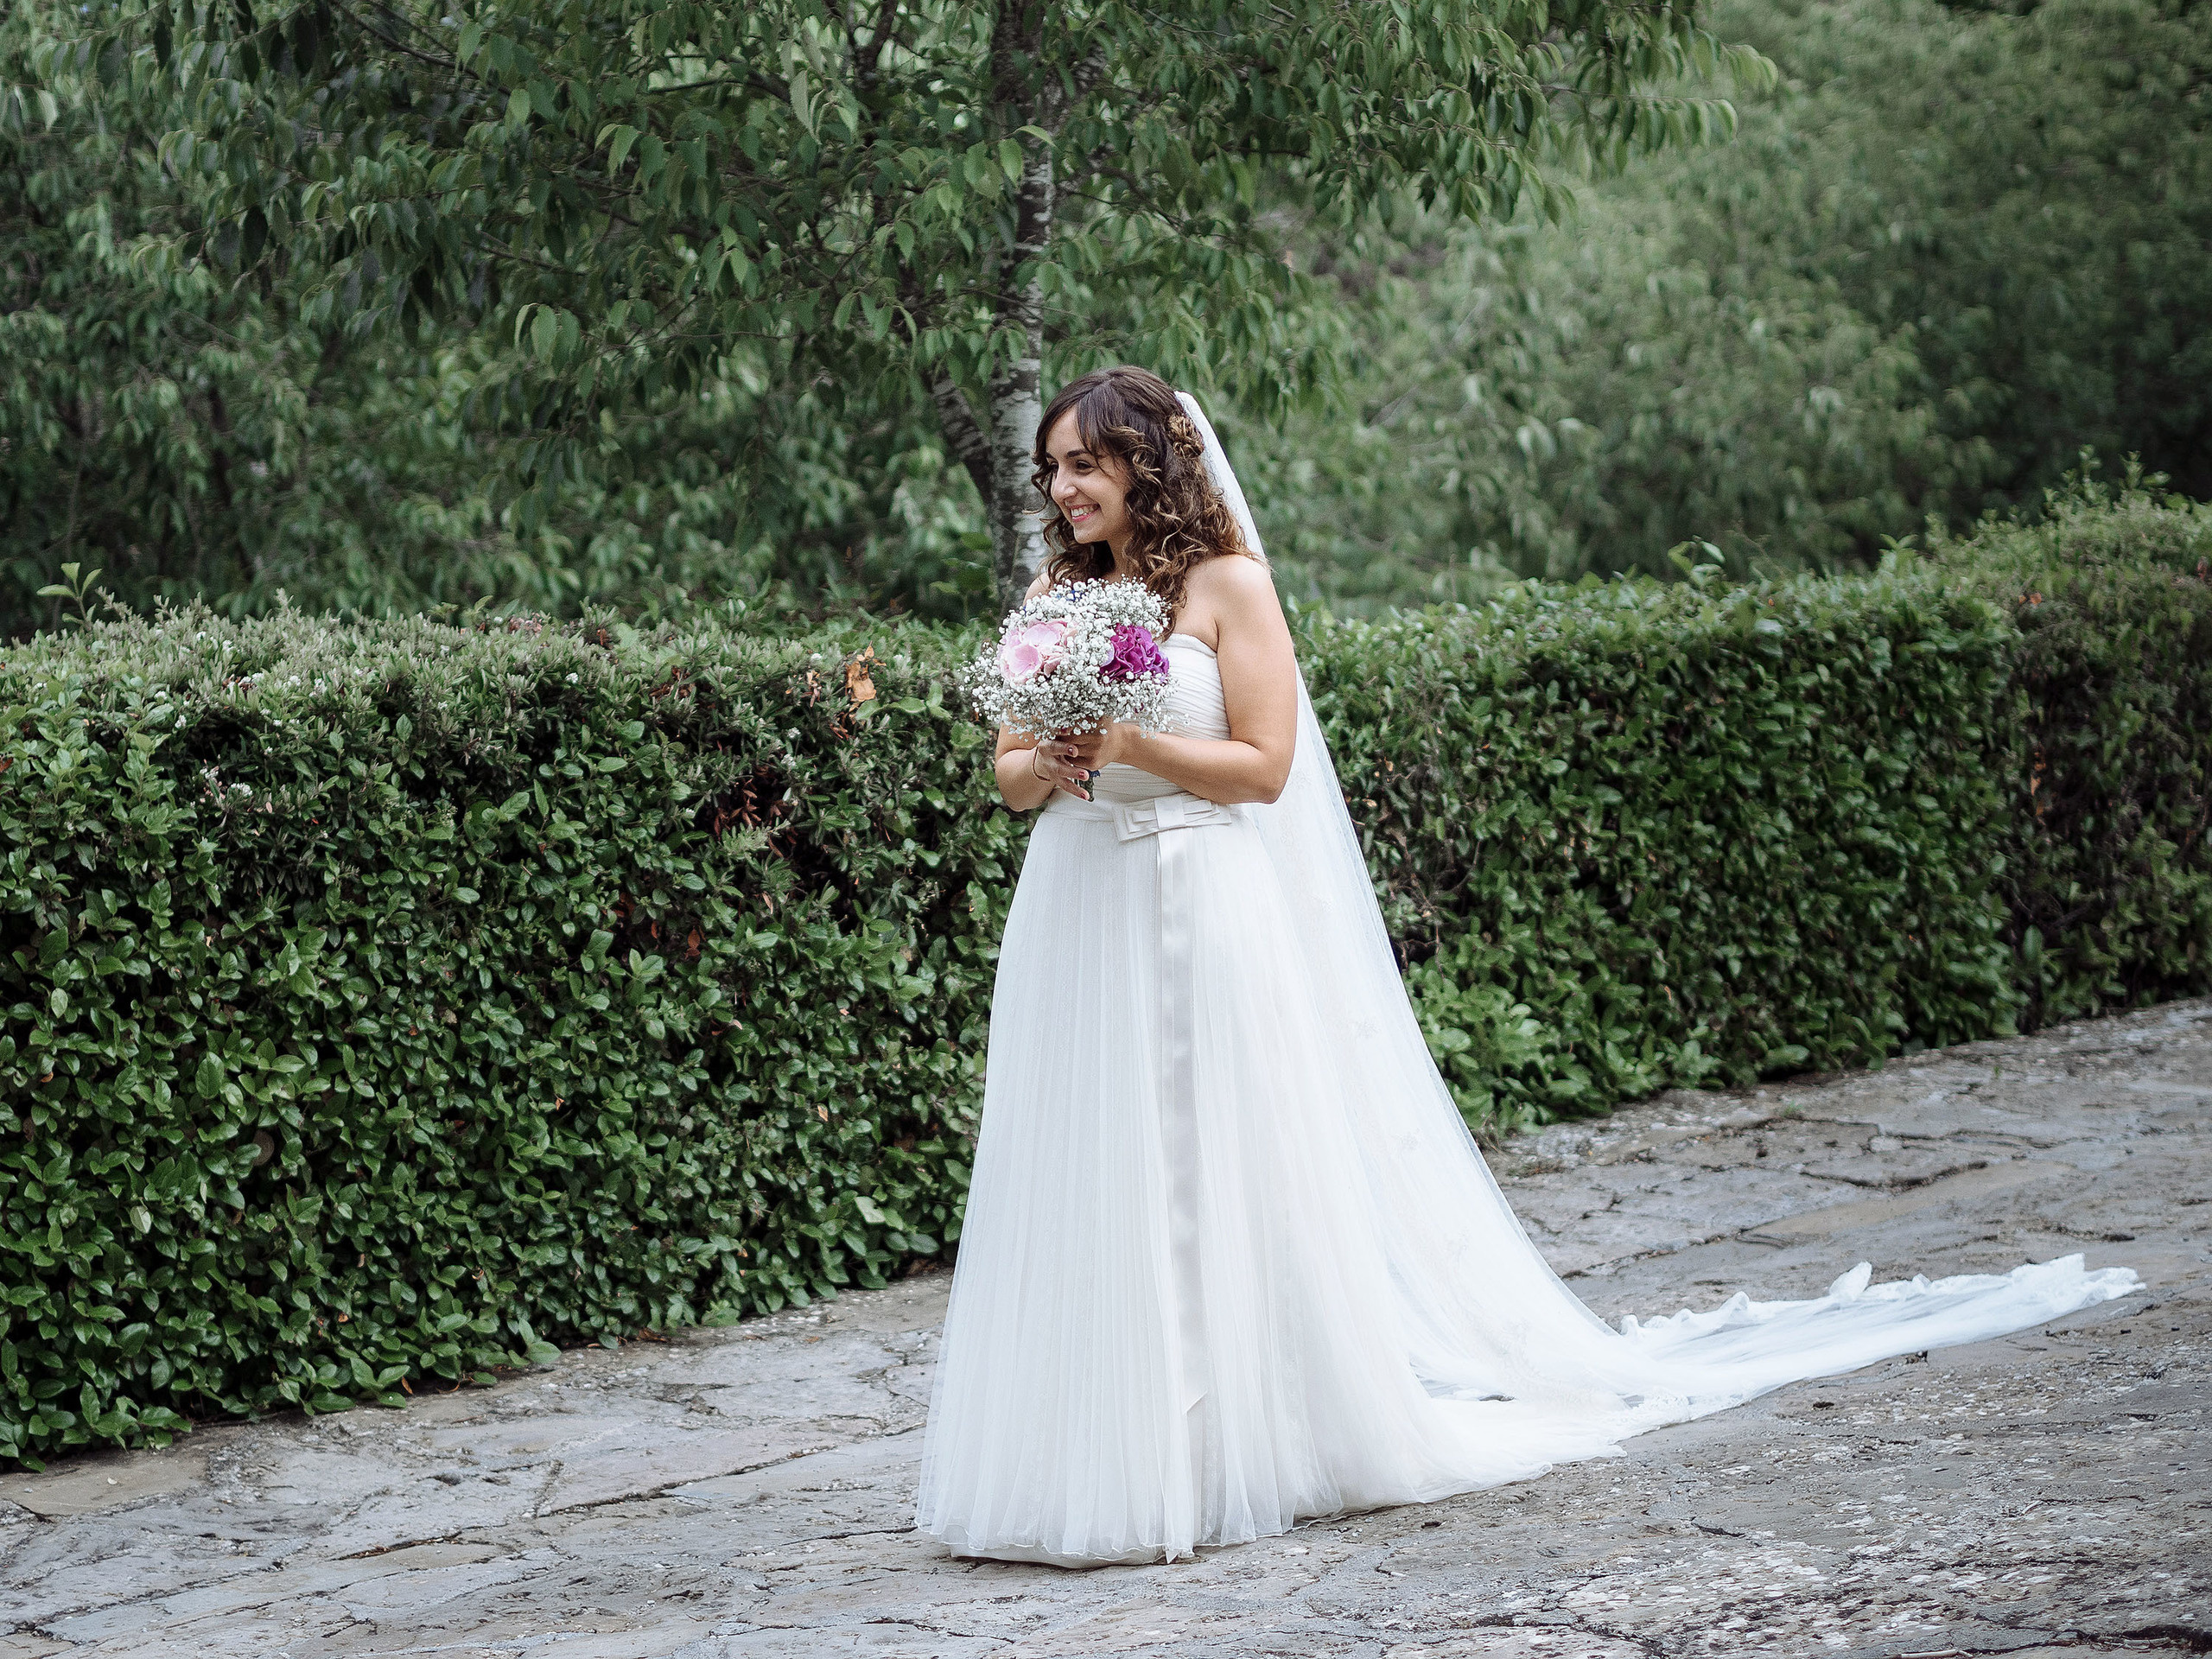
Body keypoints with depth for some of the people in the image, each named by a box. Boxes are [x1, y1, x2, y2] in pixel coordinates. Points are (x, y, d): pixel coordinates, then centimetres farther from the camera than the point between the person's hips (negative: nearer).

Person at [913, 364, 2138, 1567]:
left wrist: (1133, 747, -18)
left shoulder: (1224, 584, -4)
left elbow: (1262, 765, -8)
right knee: (1090, 1189, 3)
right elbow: (1009, 773, 11)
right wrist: (1047, 765, -10)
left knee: (1222, 1175, -1)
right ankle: (1099, 1458, 8)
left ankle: (1248, 1441, 9)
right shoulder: (1054, 596, 11)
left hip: (1211, 915, -5)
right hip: (1077, 923, 5)